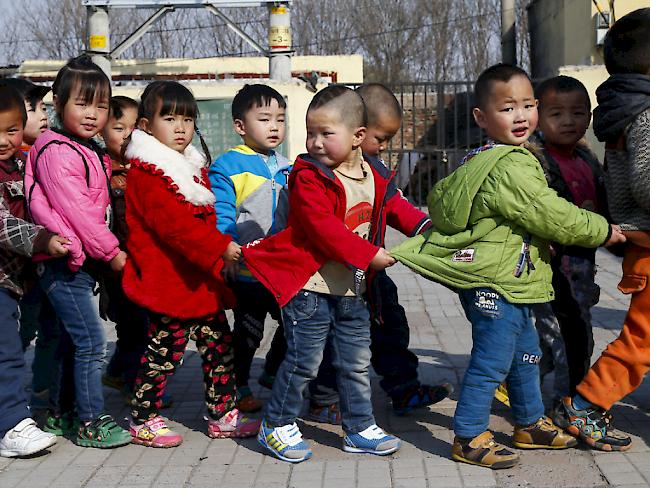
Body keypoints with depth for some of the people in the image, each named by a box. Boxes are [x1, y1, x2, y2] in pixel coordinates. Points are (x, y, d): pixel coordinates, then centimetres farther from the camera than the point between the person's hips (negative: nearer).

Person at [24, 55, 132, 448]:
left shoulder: (92, 152, 14)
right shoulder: (58, 152, -15)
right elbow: (76, 211, -19)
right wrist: (112, 252, -14)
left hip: (82, 263, 9)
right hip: (65, 263, -9)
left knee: (75, 341, 16)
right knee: (92, 342, -7)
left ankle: (67, 412, 27)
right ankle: (91, 423, 1)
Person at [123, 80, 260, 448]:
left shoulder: (193, 167, 17)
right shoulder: (147, 173, -13)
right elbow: (175, 223, -24)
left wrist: (226, 247, 10)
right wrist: (220, 248, -29)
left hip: (202, 279, 9)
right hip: (168, 279, -9)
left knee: (219, 342, 11)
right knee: (166, 347, -1)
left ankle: (223, 415, 22)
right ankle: (143, 420, 15)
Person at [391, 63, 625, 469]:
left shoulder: (480, 161, 12)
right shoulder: (511, 167, -21)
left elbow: (441, 197, 19)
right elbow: (550, 215, -19)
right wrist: (601, 230, -5)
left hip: (511, 285, 11)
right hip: (497, 285, -11)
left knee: (526, 354, 22)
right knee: (491, 361, -3)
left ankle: (531, 424, 37)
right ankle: (469, 438, 7)